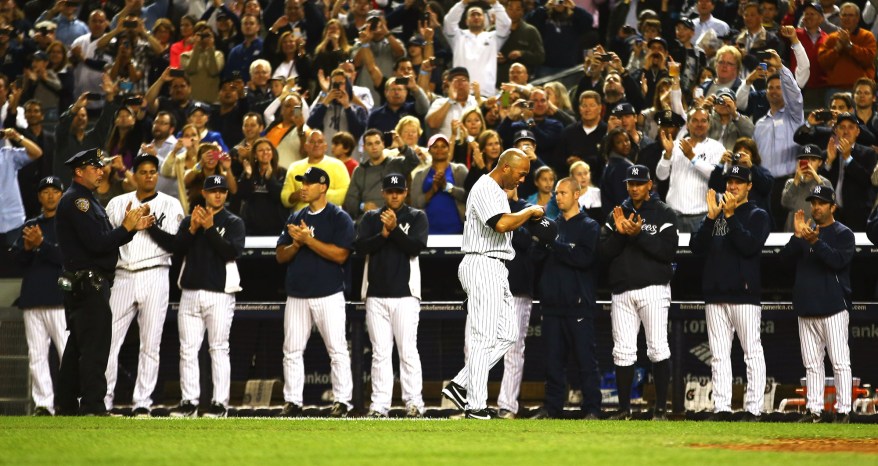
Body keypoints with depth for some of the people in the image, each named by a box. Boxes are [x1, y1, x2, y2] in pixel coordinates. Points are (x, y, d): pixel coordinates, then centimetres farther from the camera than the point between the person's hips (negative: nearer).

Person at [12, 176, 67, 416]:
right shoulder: (30, 226, 19)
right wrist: (28, 246, -9)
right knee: (36, 355, 1)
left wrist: (41, 244, -14)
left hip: (60, 299, -5)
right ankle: (43, 403, 2)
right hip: (32, 298, 5)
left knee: (68, 352, -10)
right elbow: (20, 259, 11)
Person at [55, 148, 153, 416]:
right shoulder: (76, 200, -13)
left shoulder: (87, 200, 20)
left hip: (84, 285, 11)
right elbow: (97, 243, -21)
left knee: (78, 343, 13)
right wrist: (127, 227, -12)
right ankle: (92, 405, -13)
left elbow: (105, 240, 19)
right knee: (94, 345, -12)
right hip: (88, 282, -11)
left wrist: (133, 227, 7)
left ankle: (67, 405, 18)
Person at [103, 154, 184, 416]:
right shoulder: (118, 204, 11)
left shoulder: (170, 205, 6)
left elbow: (173, 244, -2)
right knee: (108, 340, -4)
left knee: (150, 344, -2)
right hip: (123, 277, 1)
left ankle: (142, 404, 1)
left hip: (155, 277, -1)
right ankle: (103, 401, 0)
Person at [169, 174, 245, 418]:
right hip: (190, 293, 4)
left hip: (219, 294, -4)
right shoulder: (189, 221, 16)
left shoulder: (233, 222, 5)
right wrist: (192, 229, -13)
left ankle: (220, 402, -3)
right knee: (188, 350, 2)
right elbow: (177, 247, 1)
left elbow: (233, 251, -11)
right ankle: (189, 401, 5)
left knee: (219, 349, -4)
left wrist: (210, 229, -16)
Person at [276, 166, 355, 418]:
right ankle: (292, 402, 9)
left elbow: (340, 254, -16)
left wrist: (308, 239, -18)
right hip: (297, 295, 6)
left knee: (337, 350, -5)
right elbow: (281, 256, 12)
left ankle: (342, 401, -1)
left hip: (328, 295, -6)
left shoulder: (339, 218, -4)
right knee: (292, 350, 4)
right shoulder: (295, 218, 14)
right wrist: (296, 244, -8)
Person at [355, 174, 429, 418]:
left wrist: (394, 229, -19)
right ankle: (379, 405, 2)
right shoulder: (371, 218, 13)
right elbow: (360, 246, -1)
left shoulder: (417, 217, 6)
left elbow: (417, 246, -9)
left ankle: (414, 403, -7)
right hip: (376, 294, 3)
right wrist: (383, 234, -14)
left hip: (405, 293, -3)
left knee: (408, 350, -8)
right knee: (380, 352, 2)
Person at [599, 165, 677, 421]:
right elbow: (605, 252, 7)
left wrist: (638, 234, -15)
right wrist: (620, 232, -9)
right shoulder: (616, 214, 15)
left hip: (653, 289, -4)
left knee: (658, 348, -10)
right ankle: (623, 409, 6)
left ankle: (661, 408, -7)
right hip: (622, 291, 4)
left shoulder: (664, 214, 3)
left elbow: (668, 251, -9)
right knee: (623, 351, 1)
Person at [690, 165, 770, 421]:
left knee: (752, 351, -6)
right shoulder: (716, 213, 19)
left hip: (744, 292, -5)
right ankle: (721, 408, 4)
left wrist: (730, 216, -15)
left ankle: (753, 409, -8)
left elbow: (749, 246, -14)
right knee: (719, 354, 4)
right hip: (715, 294, 5)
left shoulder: (758, 216, 4)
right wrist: (711, 218, -5)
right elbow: (697, 246, 7)